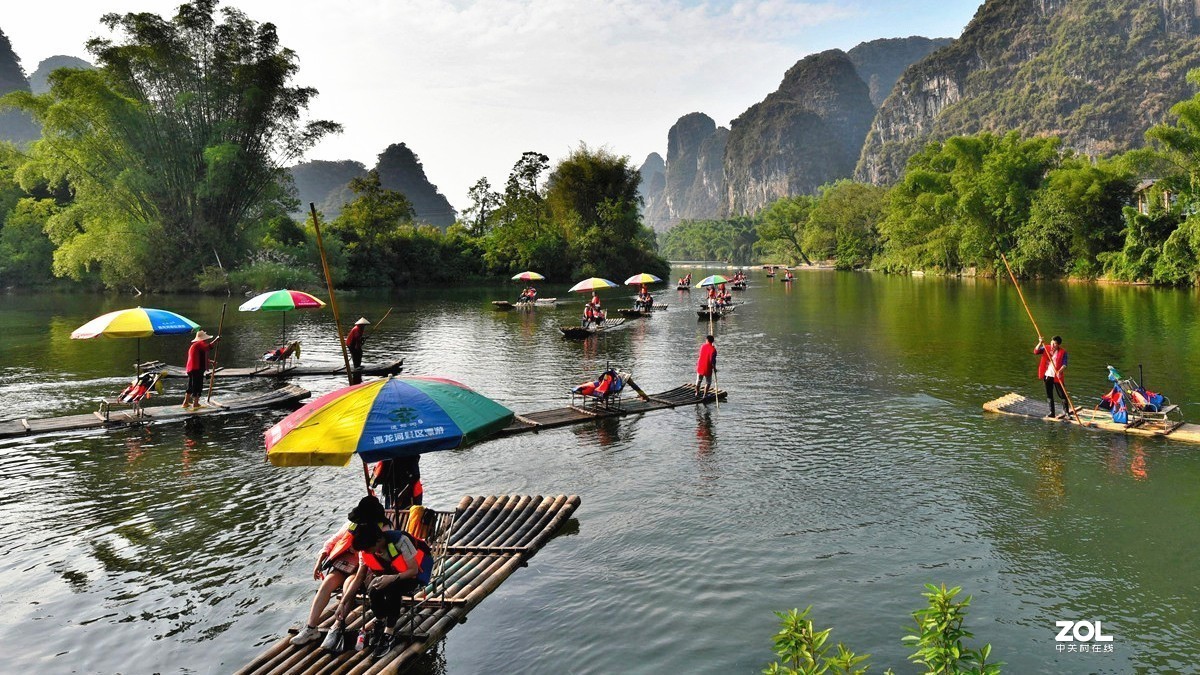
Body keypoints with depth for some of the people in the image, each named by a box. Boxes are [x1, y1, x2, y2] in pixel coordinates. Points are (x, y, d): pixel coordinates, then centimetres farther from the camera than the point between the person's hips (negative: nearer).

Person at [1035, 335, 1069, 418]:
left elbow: (1064, 364, -16)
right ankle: (1052, 413, 21)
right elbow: (1036, 351, -8)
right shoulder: (1046, 348, 3)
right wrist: (1040, 343, -22)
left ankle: (1066, 412, 8)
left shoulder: (1063, 352, -8)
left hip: (1057, 377, -4)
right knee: (1049, 395, 12)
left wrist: (1060, 371, -34)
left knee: (1062, 395, -1)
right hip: (1047, 375, 4)